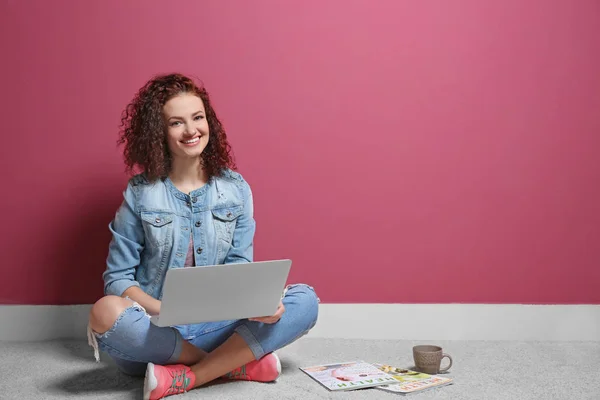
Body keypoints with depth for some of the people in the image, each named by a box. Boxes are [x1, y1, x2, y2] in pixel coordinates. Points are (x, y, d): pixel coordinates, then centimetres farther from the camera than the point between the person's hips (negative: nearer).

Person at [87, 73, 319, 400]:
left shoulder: (236, 189, 4)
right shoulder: (140, 194, -2)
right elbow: (118, 277, -2)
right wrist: (165, 311, -22)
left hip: (219, 326, 2)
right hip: (156, 331, -1)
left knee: (305, 300, -18)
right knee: (104, 314, -34)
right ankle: (239, 364, -20)